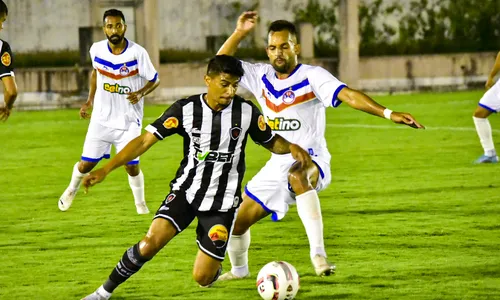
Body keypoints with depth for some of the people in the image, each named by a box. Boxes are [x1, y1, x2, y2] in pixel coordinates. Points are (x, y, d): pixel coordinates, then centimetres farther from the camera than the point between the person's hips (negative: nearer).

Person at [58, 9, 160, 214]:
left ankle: (140, 203, 20)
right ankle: (71, 190, 36)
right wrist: (89, 100, 10)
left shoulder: (137, 53, -15)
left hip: (129, 120, -2)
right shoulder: (97, 50, -5)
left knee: (131, 166, -5)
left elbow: (154, 80, -5)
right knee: (86, 164, 4)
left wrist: (140, 93, -24)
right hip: (101, 118, 2)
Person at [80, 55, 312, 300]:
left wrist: (292, 147, -16)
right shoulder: (186, 109, -12)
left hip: (223, 203, 0)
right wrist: (105, 169, -20)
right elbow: (145, 140, -12)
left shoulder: (247, 112, -9)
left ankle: (213, 265, 32)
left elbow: (271, 142, 8)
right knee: (150, 243, -24)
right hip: (186, 191, 0)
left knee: (202, 278, -6)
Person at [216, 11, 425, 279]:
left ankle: (318, 252, -45)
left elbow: (349, 95, -26)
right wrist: (239, 33, -8)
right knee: (236, 220, 10)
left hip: (311, 161, -6)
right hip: (278, 165, 6)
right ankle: (239, 269, 40)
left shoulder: (312, 77, -13)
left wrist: (388, 113, -39)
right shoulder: (260, 76, 3)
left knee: (297, 176, -43)